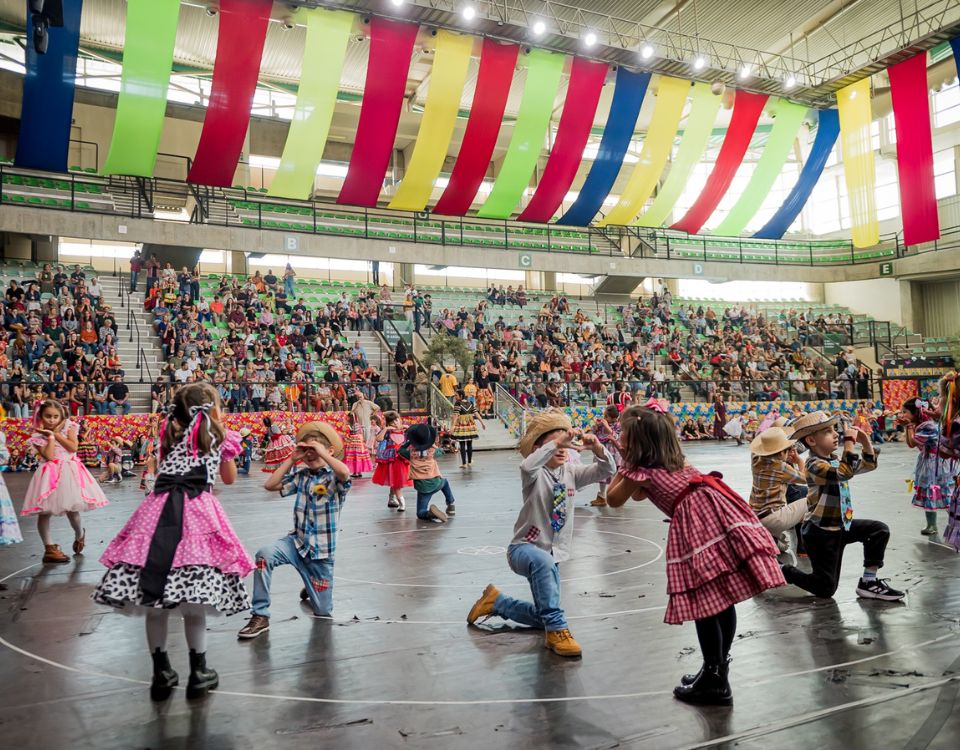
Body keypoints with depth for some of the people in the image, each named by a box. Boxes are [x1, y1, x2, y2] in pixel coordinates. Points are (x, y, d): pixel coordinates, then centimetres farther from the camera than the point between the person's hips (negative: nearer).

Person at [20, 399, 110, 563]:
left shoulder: (69, 427, 2)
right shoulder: (38, 436, -1)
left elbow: (73, 447, -10)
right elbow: (49, 456, -14)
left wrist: (57, 433, -8)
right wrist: (51, 436, -10)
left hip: (70, 471, 0)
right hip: (50, 474, 0)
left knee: (72, 508, 3)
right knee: (44, 511, -1)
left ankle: (79, 535, 33)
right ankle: (49, 549, 6)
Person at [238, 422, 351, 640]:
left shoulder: (334, 477, -11)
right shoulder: (301, 475, 3)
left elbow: (345, 472, -35)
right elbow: (270, 485, -2)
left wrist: (321, 452, -25)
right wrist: (292, 459, -6)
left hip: (321, 550, -3)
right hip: (297, 542, 3)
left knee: (323, 612, 6)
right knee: (264, 554, -31)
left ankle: (313, 589, 43)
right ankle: (260, 616, -17)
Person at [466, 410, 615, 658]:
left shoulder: (571, 472, -1)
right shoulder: (537, 474, -16)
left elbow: (607, 471, -11)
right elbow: (527, 466, -42)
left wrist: (597, 448, -30)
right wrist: (556, 442, -45)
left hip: (554, 553, 6)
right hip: (524, 548, -6)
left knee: (543, 618, 12)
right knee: (543, 561, -44)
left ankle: (496, 601, 35)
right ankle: (556, 629, -31)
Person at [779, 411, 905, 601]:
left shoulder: (834, 459, 5)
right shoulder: (815, 464, -22)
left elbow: (868, 465, 14)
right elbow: (845, 473, -39)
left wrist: (865, 441, -1)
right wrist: (850, 441, -33)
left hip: (840, 526, 8)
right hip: (820, 533, -8)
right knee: (825, 589, -2)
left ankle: (869, 582, 6)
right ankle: (785, 572, 20)